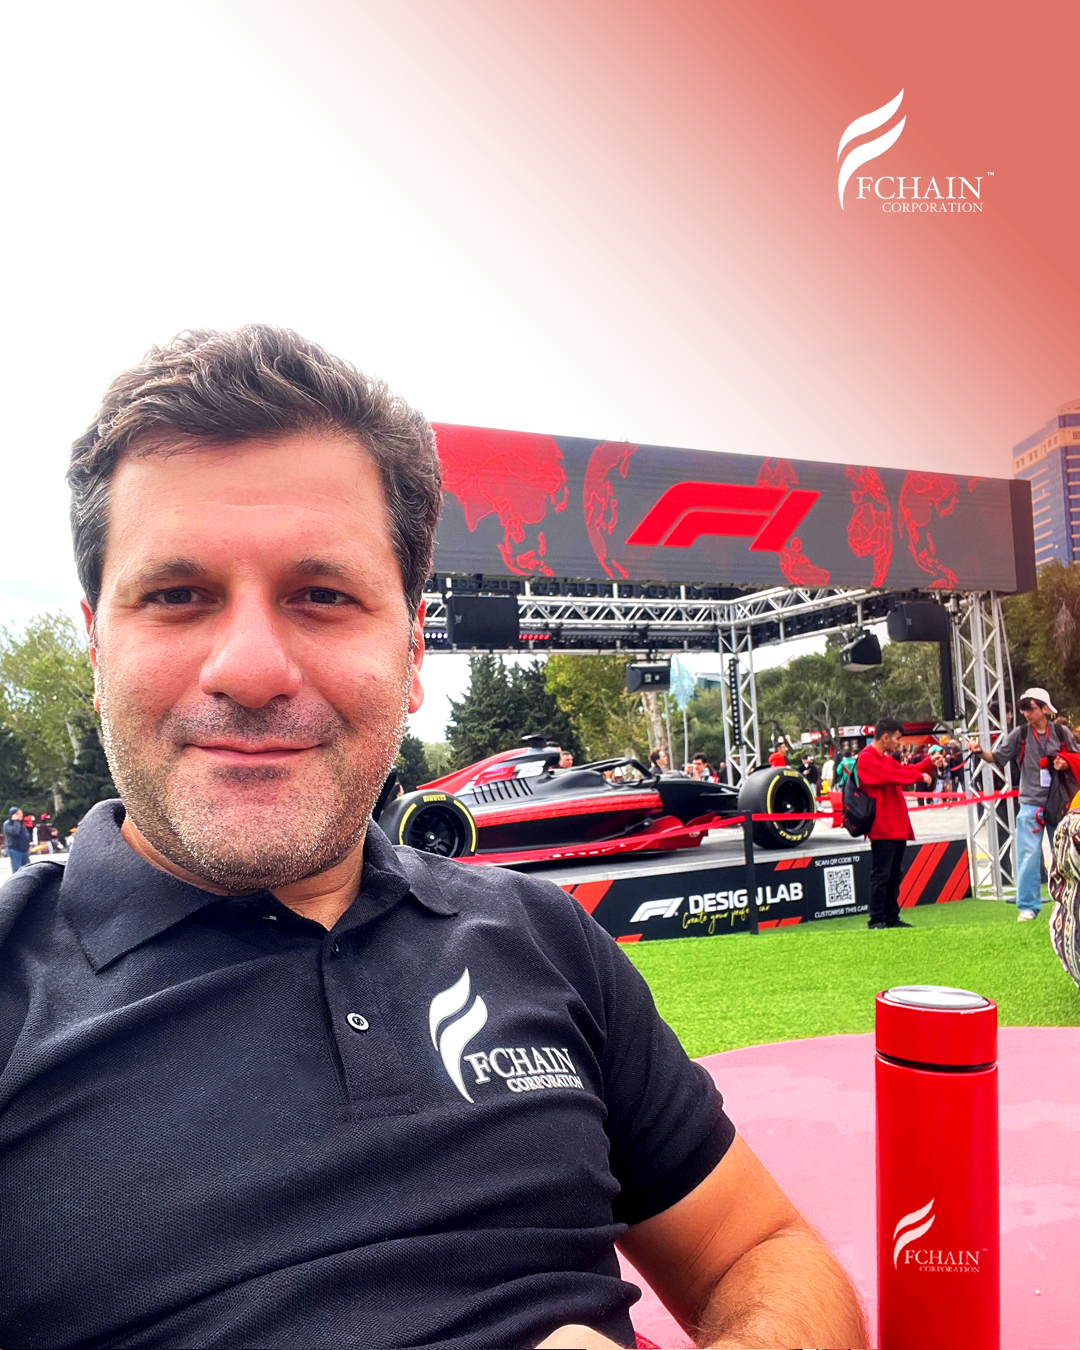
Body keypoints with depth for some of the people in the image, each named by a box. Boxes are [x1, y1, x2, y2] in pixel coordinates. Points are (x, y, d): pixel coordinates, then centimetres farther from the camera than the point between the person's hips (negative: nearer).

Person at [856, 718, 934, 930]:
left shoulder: (887, 759, 21)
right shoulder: (867, 759, -11)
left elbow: (905, 770, 23)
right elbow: (892, 775, -20)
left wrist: (929, 762, 11)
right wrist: (919, 776, -11)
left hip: (897, 827, 10)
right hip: (882, 828, -10)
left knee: (894, 875, 12)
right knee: (881, 875, -7)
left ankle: (892, 918, 18)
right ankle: (876, 920, -4)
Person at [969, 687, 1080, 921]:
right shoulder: (1019, 734, -1)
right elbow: (996, 757, -4)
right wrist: (980, 752, -23)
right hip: (1031, 804, -1)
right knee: (1029, 855, -3)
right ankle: (1028, 906, 5)